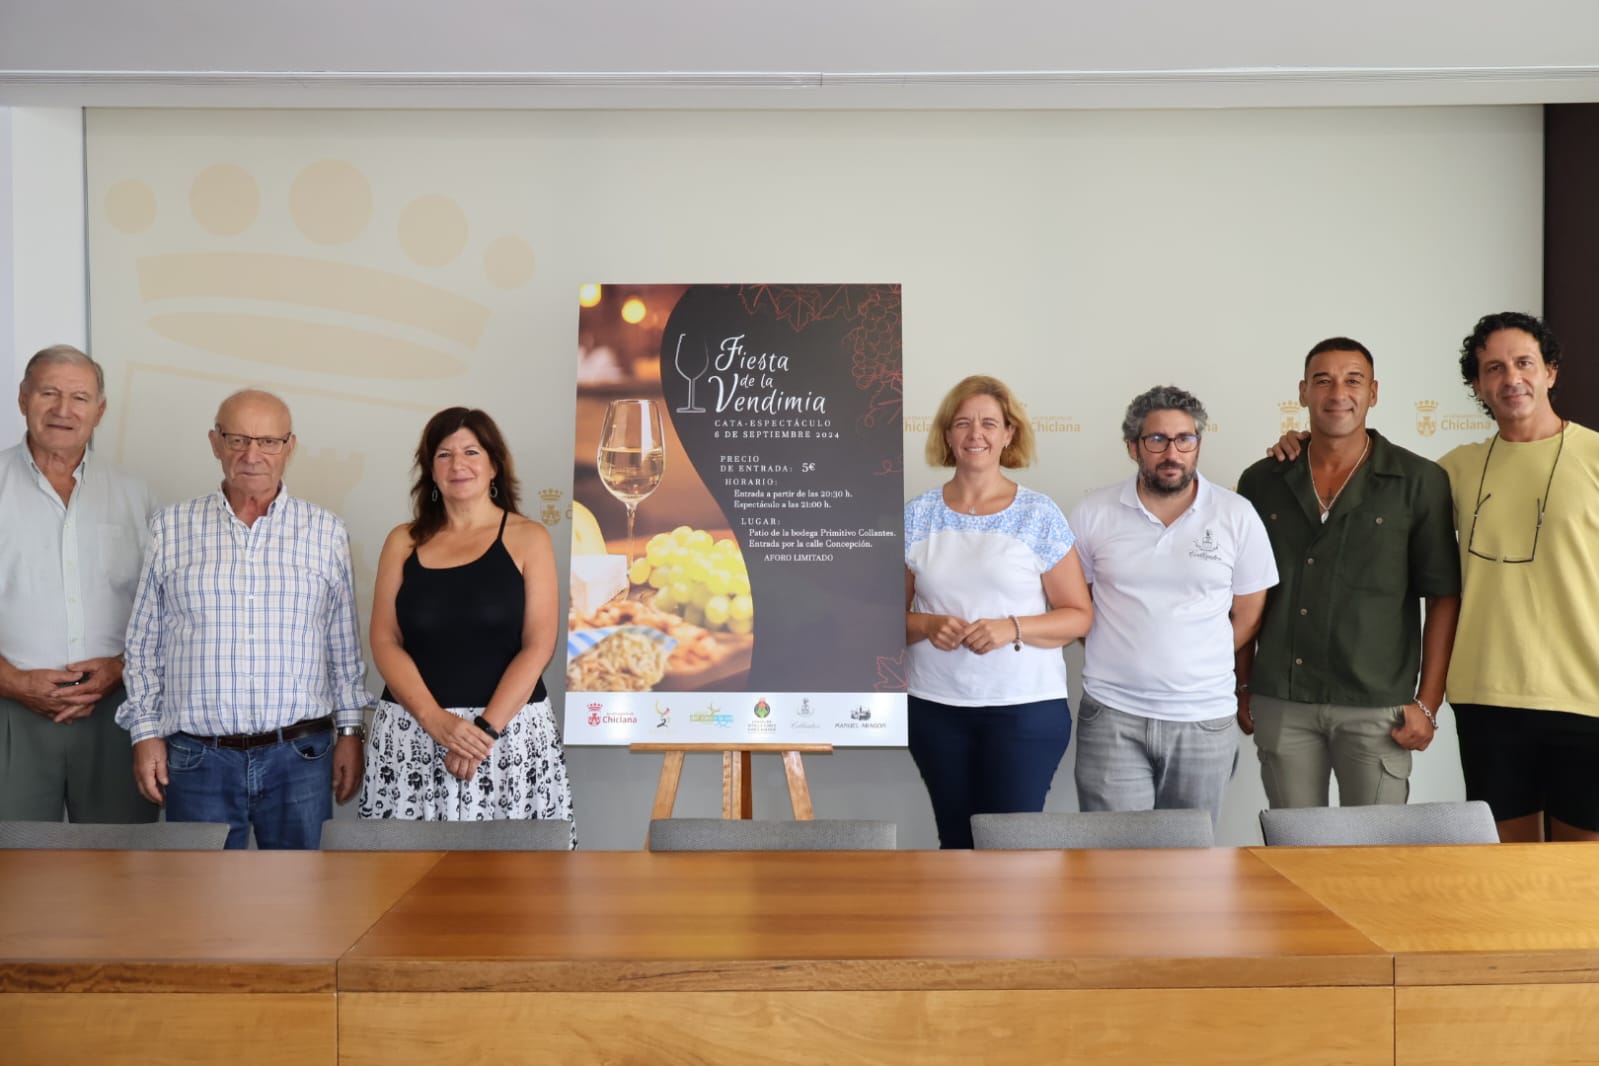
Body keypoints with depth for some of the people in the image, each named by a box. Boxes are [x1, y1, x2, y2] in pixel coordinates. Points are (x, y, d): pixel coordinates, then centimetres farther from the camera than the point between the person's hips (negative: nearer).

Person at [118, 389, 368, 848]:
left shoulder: (326, 532, 4)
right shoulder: (172, 528, 4)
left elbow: (344, 645, 8)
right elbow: (144, 642, 9)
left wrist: (350, 729, 5)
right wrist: (146, 731, 4)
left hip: (300, 757, 0)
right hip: (197, 758, 0)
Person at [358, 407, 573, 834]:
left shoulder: (527, 538, 1)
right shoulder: (404, 542, 7)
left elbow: (538, 646, -5)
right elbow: (385, 642, 2)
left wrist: (486, 729, -13)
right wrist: (435, 719, -11)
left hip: (511, 729, -2)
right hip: (411, 730, 2)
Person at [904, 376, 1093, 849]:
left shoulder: (1039, 514, -2)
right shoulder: (916, 516, 3)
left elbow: (1079, 615, -1)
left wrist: (1013, 628, -17)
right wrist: (926, 625, -13)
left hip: (1026, 706, -2)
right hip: (935, 707, 2)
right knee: (956, 841, 11)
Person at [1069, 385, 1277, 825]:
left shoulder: (1237, 516, 1)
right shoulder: (1093, 515, 1)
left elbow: (1247, 616, 9)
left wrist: (1194, 668, 6)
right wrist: (1127, 660, 1)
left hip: (1205, 718, 1)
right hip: (1111, 716, -1)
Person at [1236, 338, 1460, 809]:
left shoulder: (1420, 482, -2)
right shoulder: (1261, 482, 6)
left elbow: (1443, 597, -1)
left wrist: (1428, 703, -5)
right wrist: (1243, 686, 9)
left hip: (1377, 707, -2)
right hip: (1280, 704, 2)